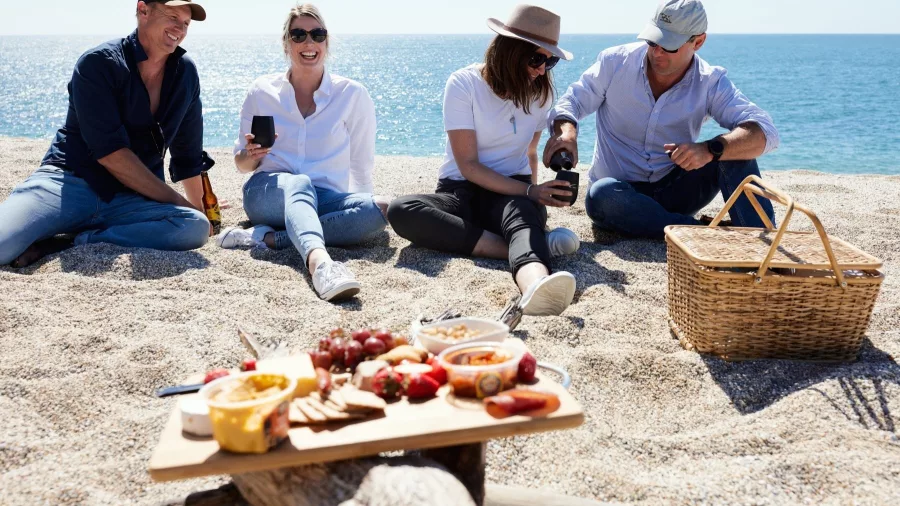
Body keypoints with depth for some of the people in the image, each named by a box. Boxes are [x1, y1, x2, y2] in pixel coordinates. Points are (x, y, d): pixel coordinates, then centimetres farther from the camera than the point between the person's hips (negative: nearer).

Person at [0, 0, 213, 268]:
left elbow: (188, 154, 18)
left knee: (196, 228, -30)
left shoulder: (185, 73, 9)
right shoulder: (99, 63, -6)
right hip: (69, 183, -5)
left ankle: (66, 243, -18)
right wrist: (177, 202, -13)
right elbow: (110, 152, -15)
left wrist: (197, 211, 21)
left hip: (129, 199, 5)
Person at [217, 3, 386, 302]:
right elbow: (242, 163, 11)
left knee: (376, 210, -31)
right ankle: (319, 262, -64)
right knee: (300, 183, -37)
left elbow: (362, 166, 7)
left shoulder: (352, 94, 2)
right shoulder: (262, 92, 5)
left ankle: (265, 238, -32)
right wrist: (253, 155, -10)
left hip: (324, 199, 1)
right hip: (268, 192, -1)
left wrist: (362, 209, 1)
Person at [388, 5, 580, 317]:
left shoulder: (541, 93, 5)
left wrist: (535, 197, 8)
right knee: (401, 212, -34)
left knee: (523, 215, -37)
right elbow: (468, 165, -14)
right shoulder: (464, 84, -10)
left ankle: (536, 285, -72)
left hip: (514, 193, 2)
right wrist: (528, 191, -20)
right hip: (460, 191, -1)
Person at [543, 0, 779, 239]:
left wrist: (710, 149, -40)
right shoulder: (615, 62, -7)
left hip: (675, 192, 0)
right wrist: (566, 131, -29)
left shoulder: (711, 83, -9)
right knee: (601, 195, -37)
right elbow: (571, 102, -3)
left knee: (733, 149, -24)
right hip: (622, 193, 0)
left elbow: (764, 131, -20)